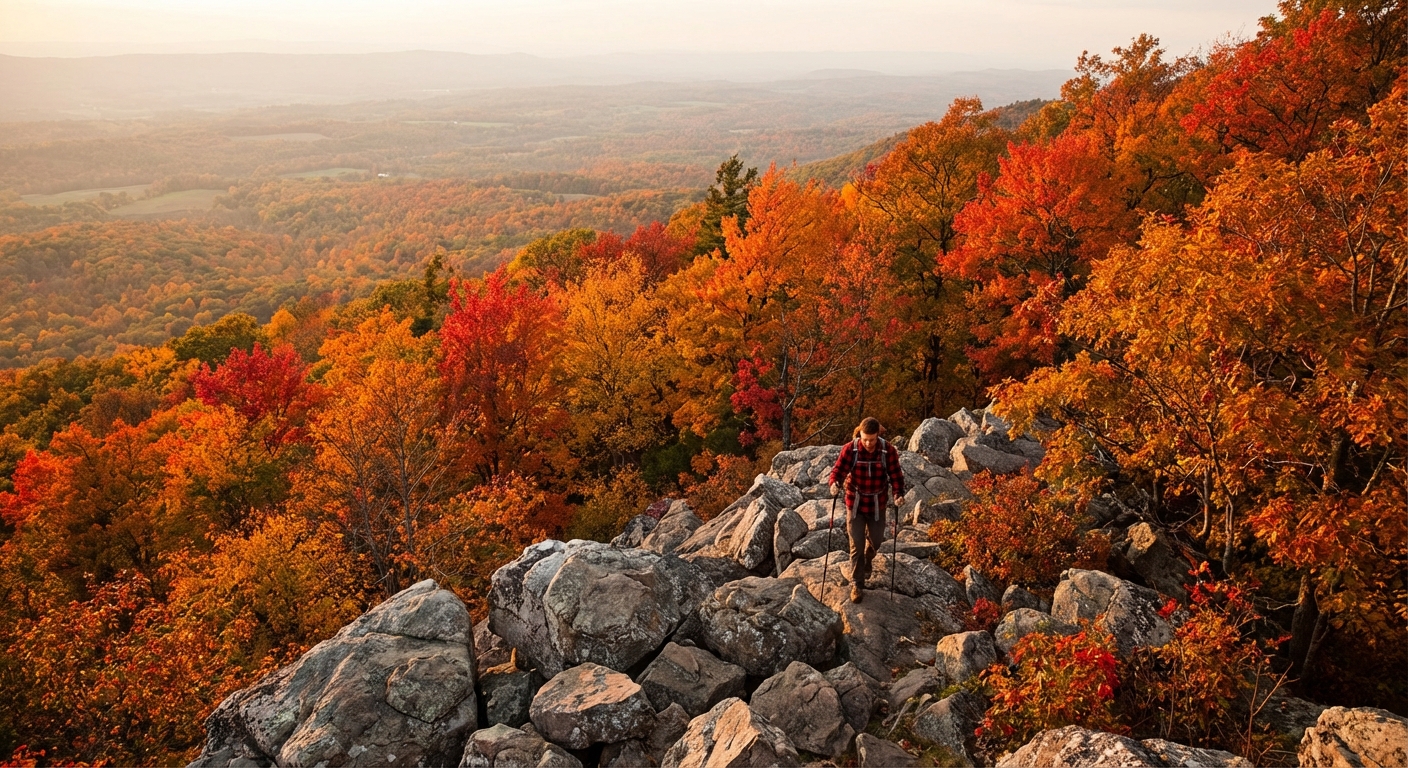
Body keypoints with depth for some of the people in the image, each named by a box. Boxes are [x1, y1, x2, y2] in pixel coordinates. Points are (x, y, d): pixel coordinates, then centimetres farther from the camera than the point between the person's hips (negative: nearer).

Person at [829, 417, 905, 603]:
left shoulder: (888, 451, -14)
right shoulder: (850, 449, -16)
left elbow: (896, 475, -10)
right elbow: (838, 469, -14)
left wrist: (898, 493, -27)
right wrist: (835, 483, -35)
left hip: (878, 505, 2)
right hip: (855, 504, -1)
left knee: (875, 542, 15)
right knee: (857, 545, -1)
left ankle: (867, 561, 50)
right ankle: (856, 583, 12)